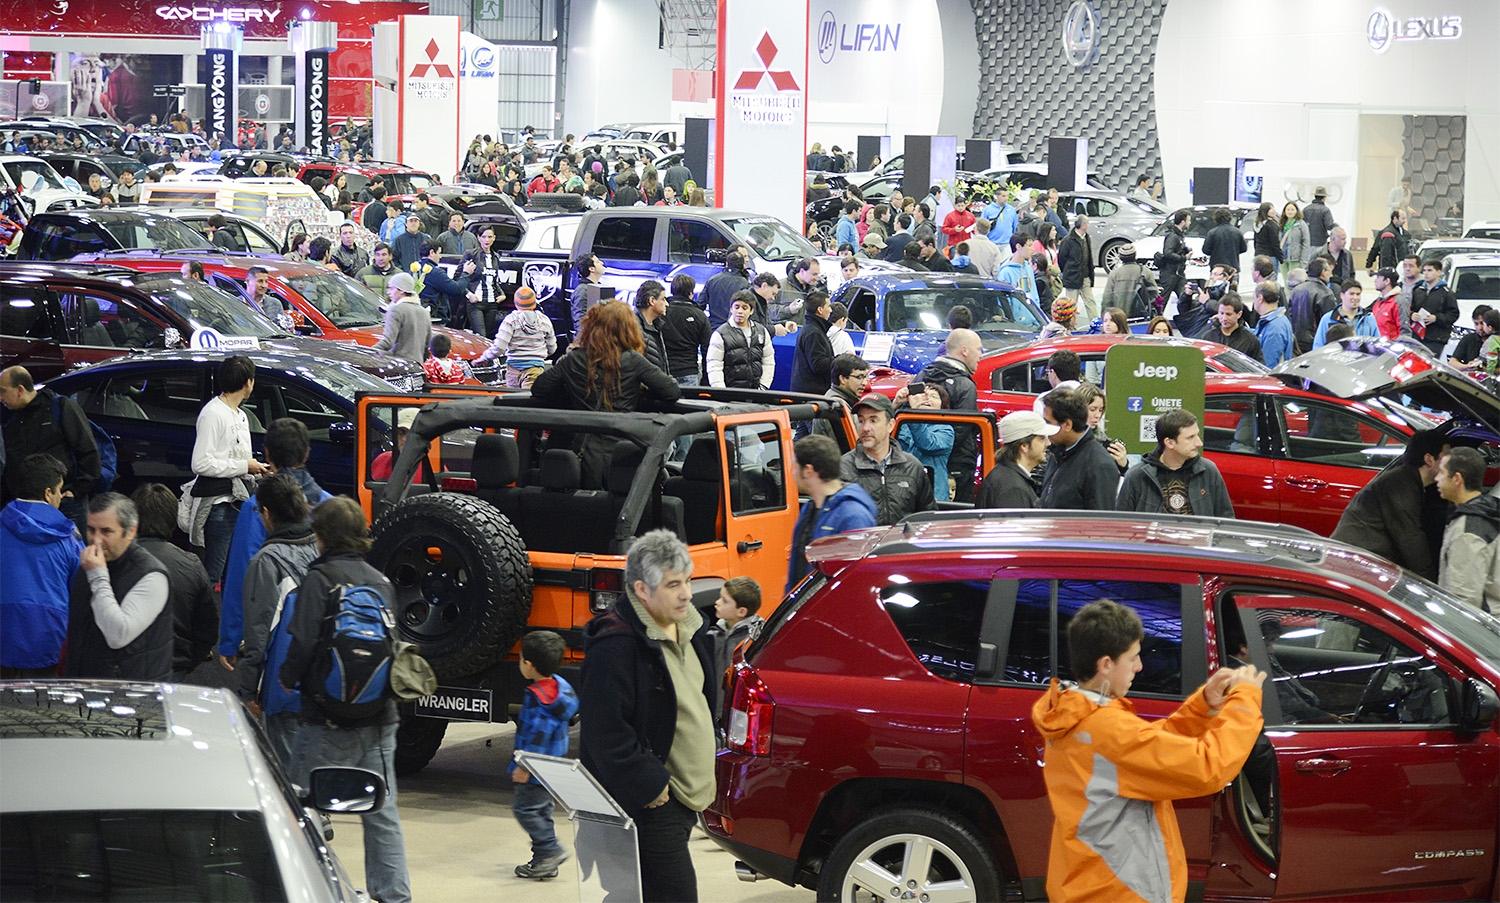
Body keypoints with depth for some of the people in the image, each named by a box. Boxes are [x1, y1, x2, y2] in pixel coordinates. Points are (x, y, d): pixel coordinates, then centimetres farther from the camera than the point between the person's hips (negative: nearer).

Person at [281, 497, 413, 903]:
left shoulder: (319, 579, -10)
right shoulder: (380, 581, 10)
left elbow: (304, 643, -15)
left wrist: (286, 679, 1)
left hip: (329, 721, -6)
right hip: (379, 718, 6)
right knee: (382, 813, 10)